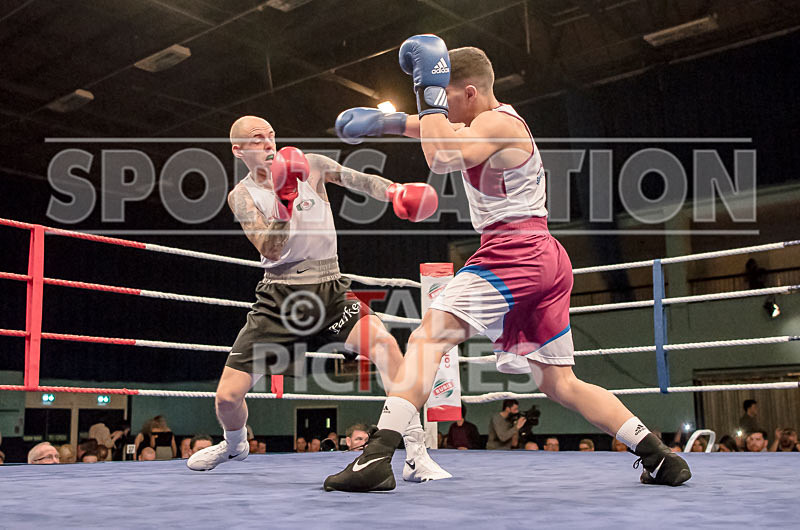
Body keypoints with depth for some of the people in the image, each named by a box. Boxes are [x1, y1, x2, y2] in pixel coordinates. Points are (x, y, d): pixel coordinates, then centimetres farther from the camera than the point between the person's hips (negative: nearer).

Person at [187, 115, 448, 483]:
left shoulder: (311, 166, 3)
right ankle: (234, 445, 36)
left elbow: (358, 180, -11)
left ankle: (416, 456, -23)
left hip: (330, 292, 0)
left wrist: (396, 193, -31)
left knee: (385, 344, -29)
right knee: (227, 395, -2)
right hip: (279, 300, 1)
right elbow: (270, 250, -13)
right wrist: (283, 203, -28)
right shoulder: (242, 196, 1)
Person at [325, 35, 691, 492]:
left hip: (516, 253, -10)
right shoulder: (492, 120, 22)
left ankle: (378, 457, -26)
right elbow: (439, 129, 37)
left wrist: (429, 91, -14)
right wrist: (384, 122, 26)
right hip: (547, 261, 10)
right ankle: (660, 457, 16)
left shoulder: (497, 123, -7)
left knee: (428, 337, -17)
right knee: (561, 384, 14)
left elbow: (442, 157, -25)